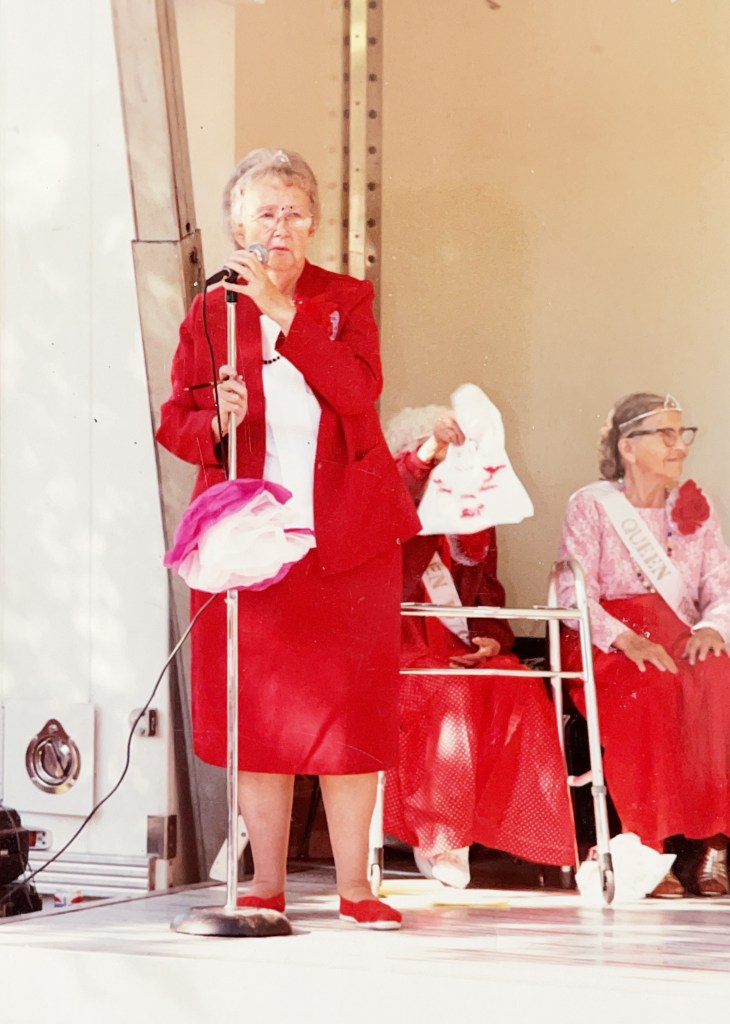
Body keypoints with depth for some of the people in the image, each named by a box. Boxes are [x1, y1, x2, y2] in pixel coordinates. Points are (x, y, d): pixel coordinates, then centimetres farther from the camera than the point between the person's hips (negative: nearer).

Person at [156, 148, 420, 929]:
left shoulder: (346, 300, 7)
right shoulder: (209, 314, 7)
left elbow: (359, 389, -12)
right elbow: (174, 424, 6)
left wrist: (284, 313, -18)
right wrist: (217, 422, -16)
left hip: (346, 537, 0)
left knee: (349, 709, -1)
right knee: (258, 712, 0)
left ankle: (355, 887, 7)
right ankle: (267, 885, 10)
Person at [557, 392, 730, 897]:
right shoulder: (592, 505, 3)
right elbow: (574, 595, -8)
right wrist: (627, 639, -24)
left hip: (682, 642, 3)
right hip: (607, 647, -3)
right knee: (649, 688, -36)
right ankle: (646, 846, -32)